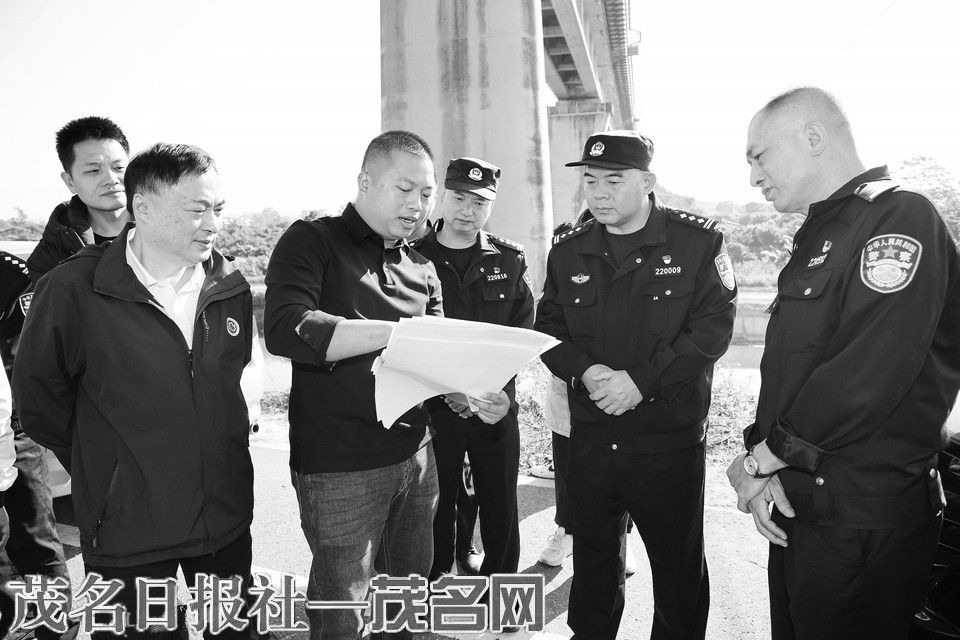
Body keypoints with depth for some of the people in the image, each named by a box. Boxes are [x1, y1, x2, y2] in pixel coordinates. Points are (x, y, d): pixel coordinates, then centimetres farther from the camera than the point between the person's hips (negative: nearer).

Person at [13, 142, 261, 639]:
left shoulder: (229, 286, -1)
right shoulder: (73, 289, -15)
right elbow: (38, 396, -4)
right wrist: (98, 466, 3)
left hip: (227, 518, 4)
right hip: (127, 527, -3)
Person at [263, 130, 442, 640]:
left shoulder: (421, 270, 12)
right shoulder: (312, 241, -6)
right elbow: (284, 329, -22)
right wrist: (400, 332, -27)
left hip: (416, 456, 6)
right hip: (339, 467, -5)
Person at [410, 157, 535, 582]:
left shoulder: (509, 260, 5)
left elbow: (523, 333, 0)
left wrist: (502, 391, -15)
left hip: (496, 409, 2)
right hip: (432, 408, -2)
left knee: (501, 513, 12)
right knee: (436, 513, 9)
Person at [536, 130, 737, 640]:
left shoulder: (697, 240, -5)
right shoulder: (568, 250, 6)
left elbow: (714, 325, -11)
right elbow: (548, 327, 6)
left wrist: (641, 379, -19)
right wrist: (585, 370, -13)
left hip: (671, 438, -3)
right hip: (590, 437, 4)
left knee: (678, 563, 12)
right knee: (592, 559, 19)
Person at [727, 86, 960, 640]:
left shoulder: (900, 220, -15)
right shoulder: (819, 237, 14)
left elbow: (865, 380, -26)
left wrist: (761, 459, -15)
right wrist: (763, 463, -3)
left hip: (863, 520, -8)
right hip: (798, 507, 8)